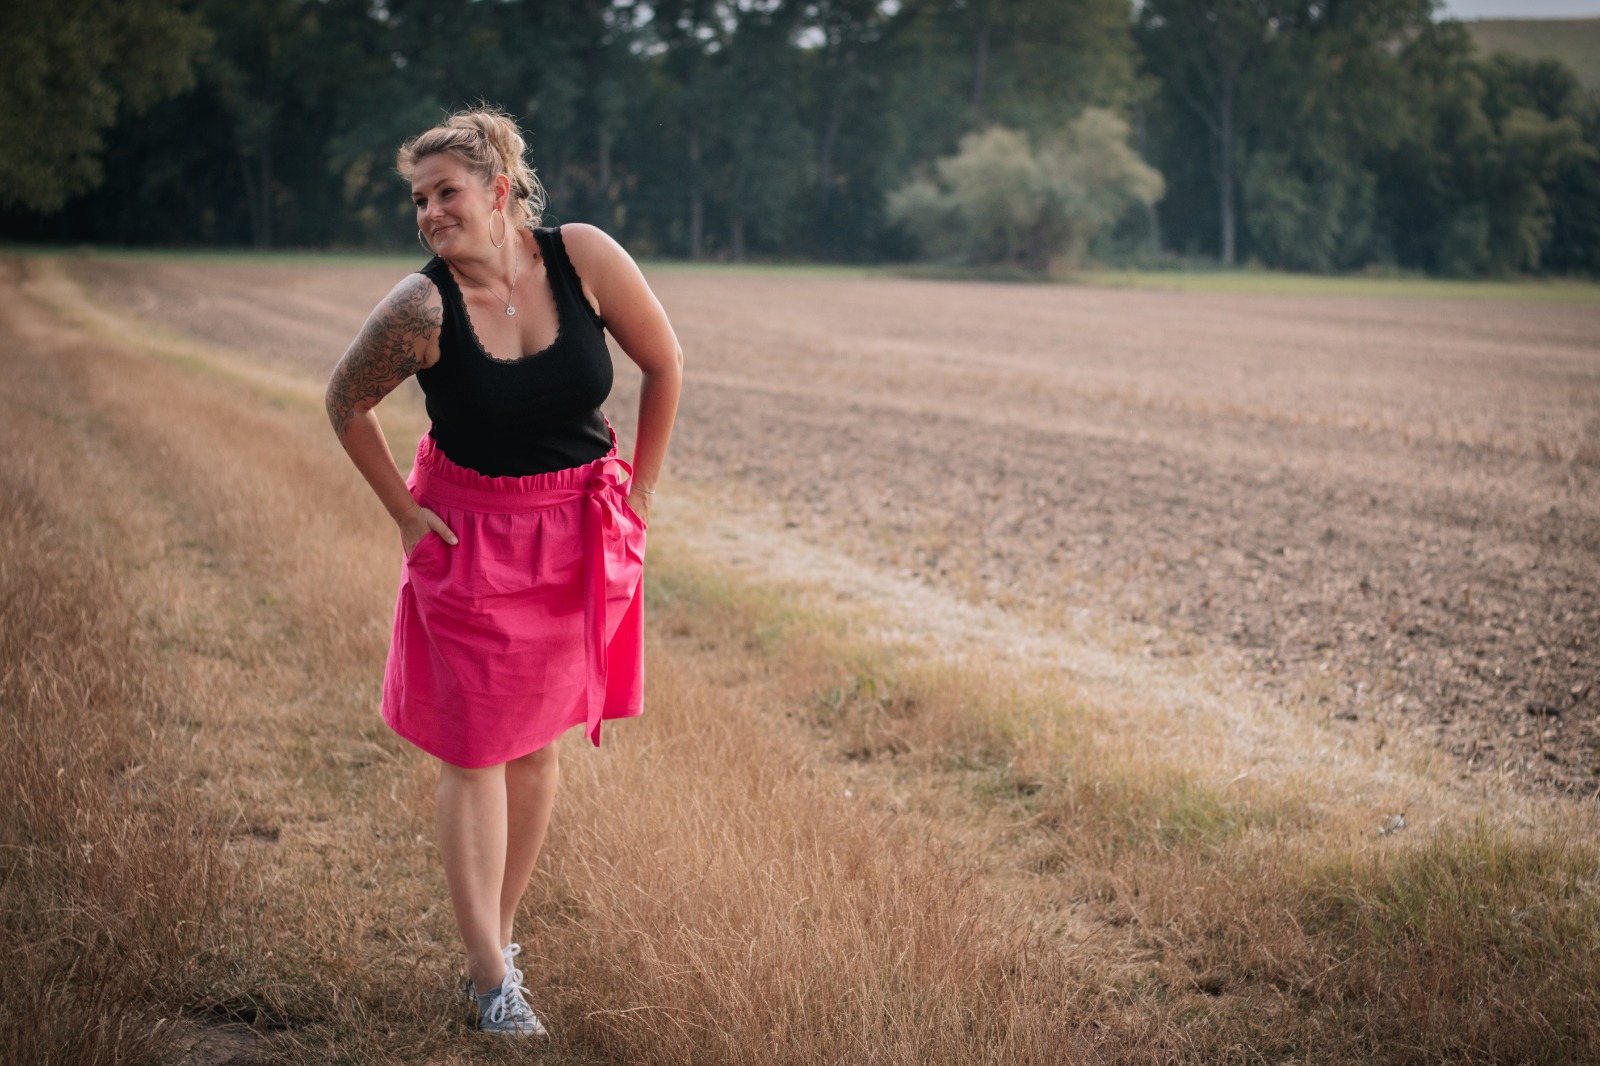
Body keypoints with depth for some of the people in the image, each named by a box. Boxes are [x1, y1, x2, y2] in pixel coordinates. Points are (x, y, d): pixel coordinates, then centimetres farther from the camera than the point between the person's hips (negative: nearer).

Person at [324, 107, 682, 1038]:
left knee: (536, 746, 11)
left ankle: (499, 933, 25)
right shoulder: (421, 309, -18)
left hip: (580, 538, 2)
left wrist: (640, 492, 1)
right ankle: (491, 973, 4)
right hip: (471, 537, -2)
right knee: (474, 752, -2)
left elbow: (665, 365, -1)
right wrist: (404, 512, -3)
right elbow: (347, 403, -1)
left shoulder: (583, 257, -14)